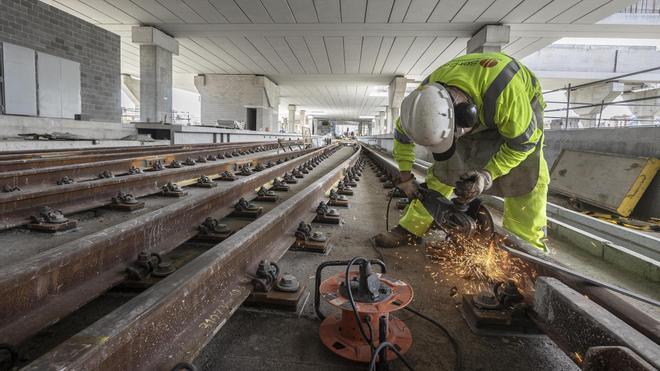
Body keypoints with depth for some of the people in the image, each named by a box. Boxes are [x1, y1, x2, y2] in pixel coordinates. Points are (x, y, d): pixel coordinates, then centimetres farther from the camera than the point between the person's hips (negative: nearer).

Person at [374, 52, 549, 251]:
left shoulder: (503, 93, -46)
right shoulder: (428, 98, -31)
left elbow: (524, 140, -28)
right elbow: (402, 131, -10)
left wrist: (488, 174, -36)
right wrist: (405, 175, -7)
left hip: (521, 110, -3)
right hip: (474, 117, 3)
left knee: (527, 179, -18)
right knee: (442, 171, -4)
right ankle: (410, 229, 4)